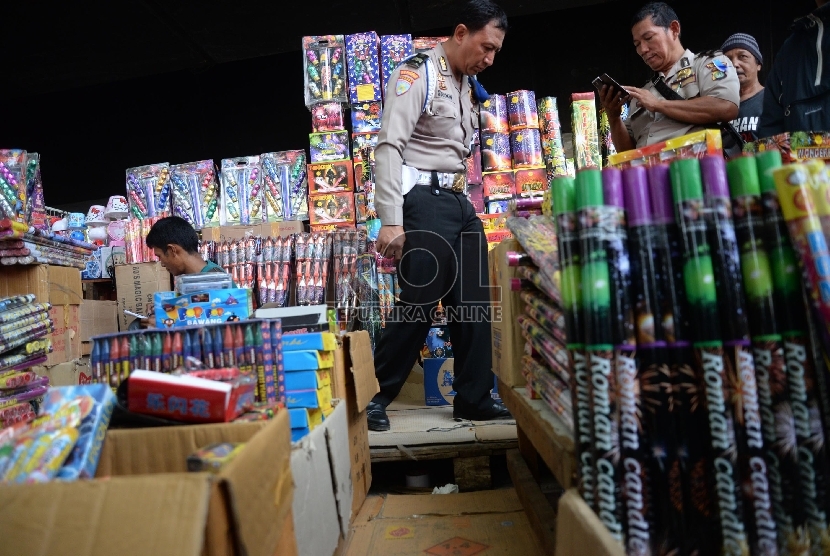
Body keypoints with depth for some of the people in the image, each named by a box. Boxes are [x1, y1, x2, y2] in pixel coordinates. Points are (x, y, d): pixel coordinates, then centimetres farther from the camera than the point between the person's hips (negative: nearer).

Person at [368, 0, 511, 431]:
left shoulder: (468, 85, 19)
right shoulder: (416, 75, -6)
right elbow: (389, 147, -16)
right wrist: (391, 221, -24)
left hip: (460, 202, 9)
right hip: (425, 201, -8)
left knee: (473, 304, 8)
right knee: (418, 304, -7)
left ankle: (474, 399, 21)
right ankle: (375, 397, 10)